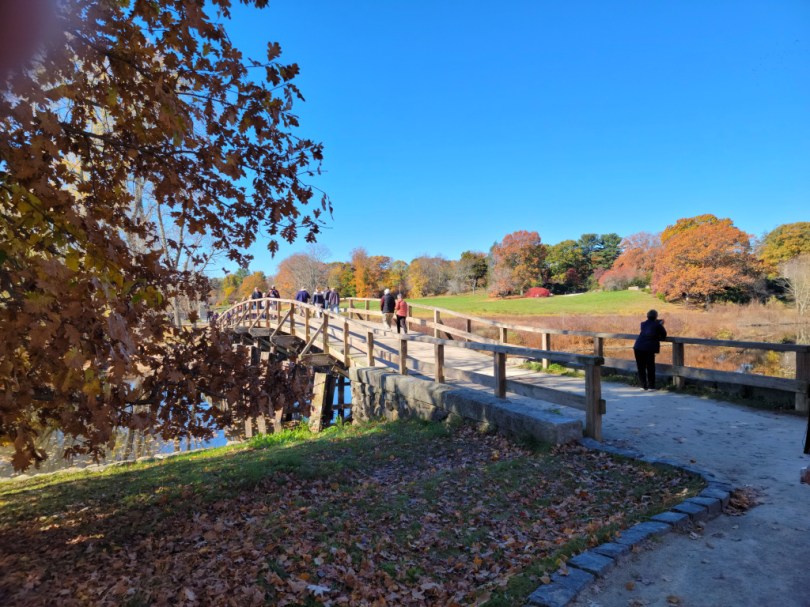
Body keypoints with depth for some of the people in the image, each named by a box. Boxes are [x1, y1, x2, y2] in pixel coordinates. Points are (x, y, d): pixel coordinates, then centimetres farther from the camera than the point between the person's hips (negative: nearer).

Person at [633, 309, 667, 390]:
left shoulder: (643, 324, 12)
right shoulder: (657, 325, -1)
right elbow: (664, 335, 7)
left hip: (638, 348, 3)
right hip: (649, 348, -3)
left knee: (641, 368, 10)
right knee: (650, 368, 8)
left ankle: (644, 385, 12)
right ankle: (651, 386, 10)